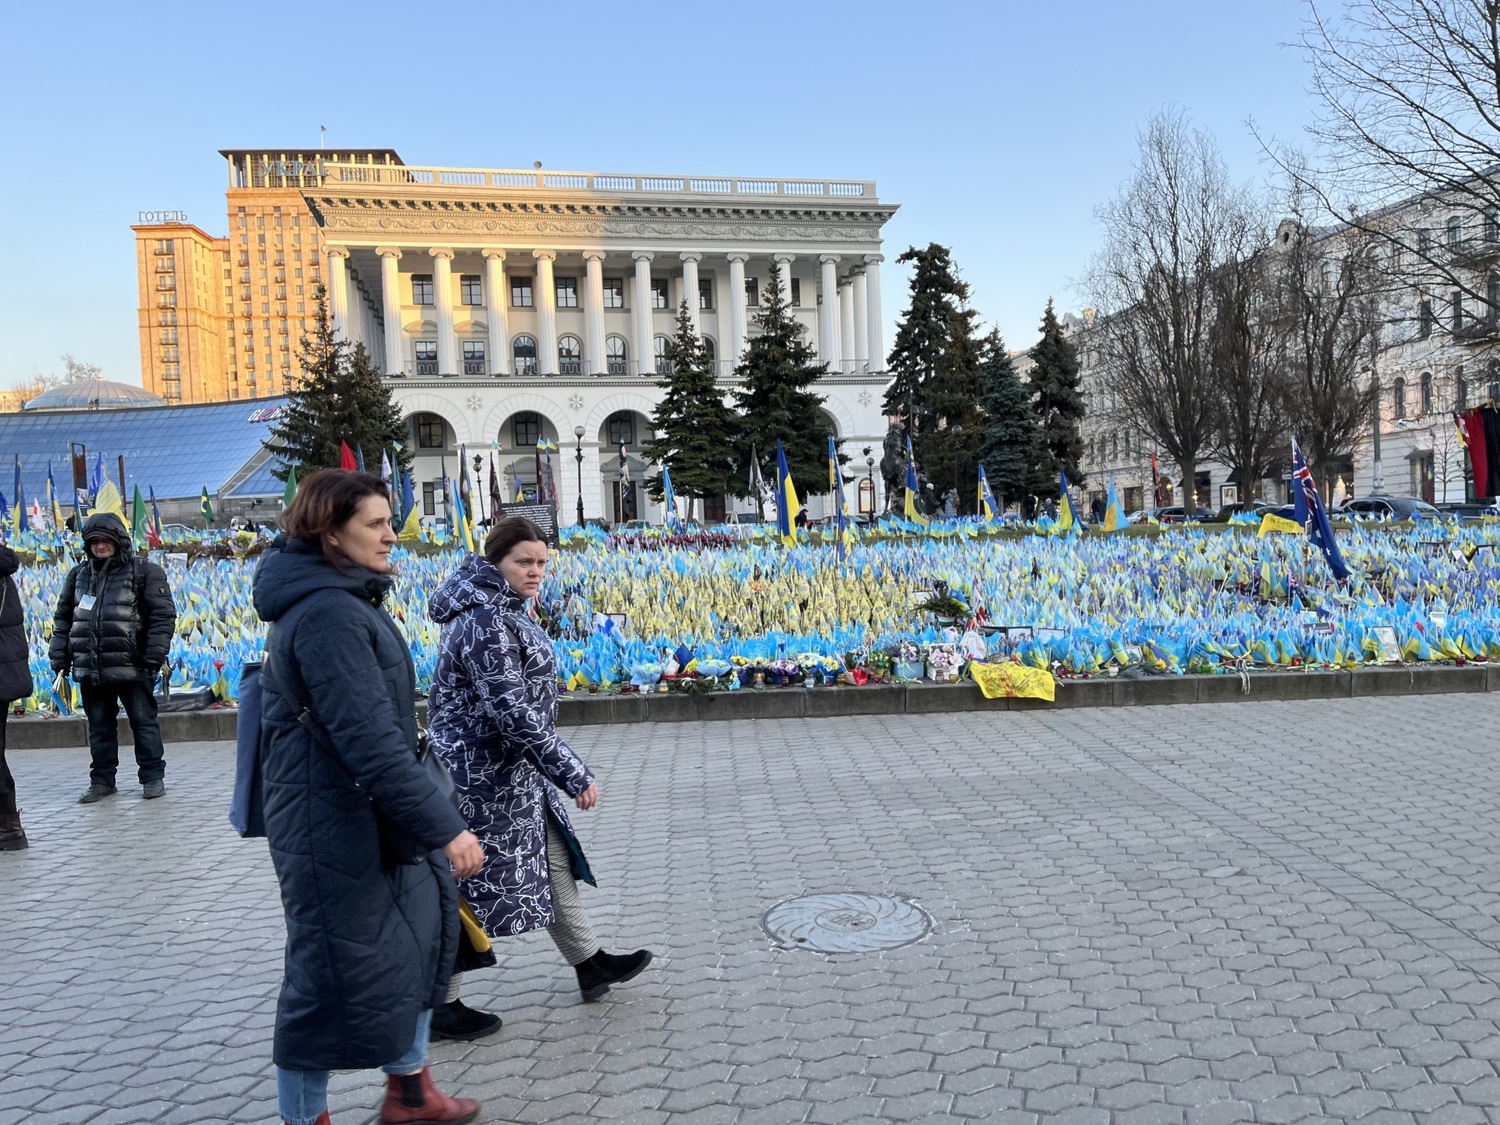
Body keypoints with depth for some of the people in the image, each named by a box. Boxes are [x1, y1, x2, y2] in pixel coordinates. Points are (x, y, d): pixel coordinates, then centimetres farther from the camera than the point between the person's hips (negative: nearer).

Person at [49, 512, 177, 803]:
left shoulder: (145, 572, -4)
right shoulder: (78, 575, 13)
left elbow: (163, 615, -8)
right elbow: (63, 618, 17)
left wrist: (154, 656, -14)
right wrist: (60, 657, 9)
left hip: (132, 667, -5)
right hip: (90, 669, 5)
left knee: (143, 723, 3)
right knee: (99, 726, 13)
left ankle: (153, 776, 13)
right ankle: (102, 779, 23)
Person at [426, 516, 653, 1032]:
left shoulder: (501, 610, 10)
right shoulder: (484, 622, -24)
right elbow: (512, 711, -28)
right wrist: (573, 773, -24)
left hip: (514, 771, 11)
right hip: (484, 774, -11)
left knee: (553, 860, 18)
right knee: (472, 883, 2)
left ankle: (590, 963, 32)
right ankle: (438, 1003, 18)